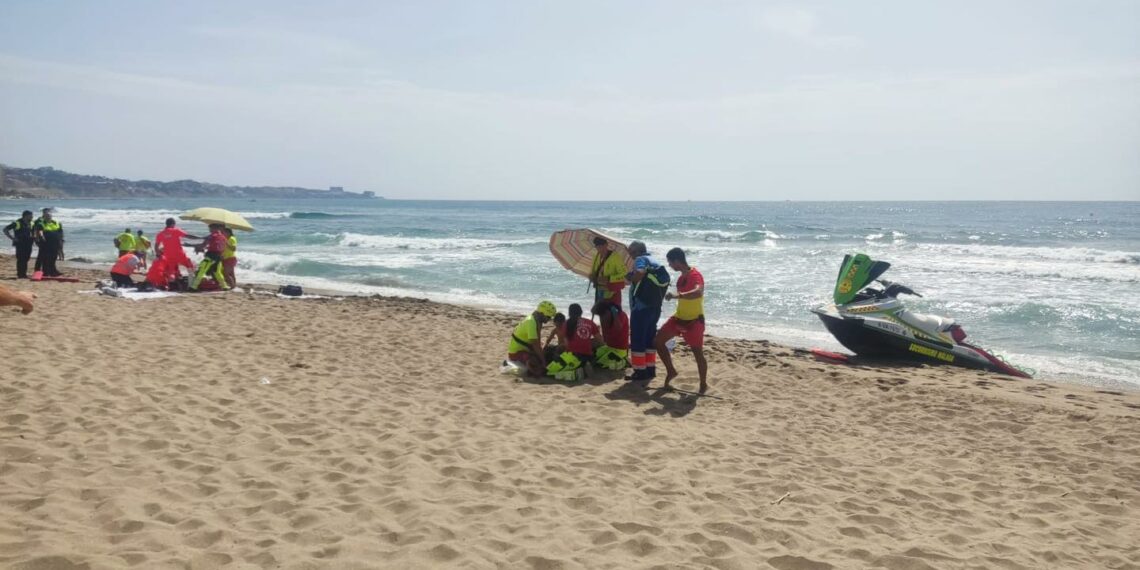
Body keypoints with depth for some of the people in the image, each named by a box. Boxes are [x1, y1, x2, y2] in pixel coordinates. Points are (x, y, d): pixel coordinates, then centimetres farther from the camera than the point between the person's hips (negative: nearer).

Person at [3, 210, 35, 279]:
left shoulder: (31, 224, 12)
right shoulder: (17, 223, -6)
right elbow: (5, 230, -4)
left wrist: (33, 239, 10)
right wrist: (12, 238, -11)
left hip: (28, 244, 6)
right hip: (20, 244, -6)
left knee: (26, 259, 8)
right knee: (20, 259, -6)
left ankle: (24, 274, 14)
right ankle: (20, 274, -3)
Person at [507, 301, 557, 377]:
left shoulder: (537, 320, 6)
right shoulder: (531, 322, -25)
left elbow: (537, 342, 7)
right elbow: (535, 344, -27)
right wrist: (544, 361, -24)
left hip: (524, 349, 10)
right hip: (516, 352, -10)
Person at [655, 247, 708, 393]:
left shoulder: (695, 275, -22)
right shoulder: (682, 277, 6)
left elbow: (698, 292, -43)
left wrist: (676, 295, -52)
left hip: (694, 320, -9)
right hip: (679, 318, 9)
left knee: (698, 353, -1)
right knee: (658, 341, 6)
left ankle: (703, 385, 15)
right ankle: (671, 371, 20)